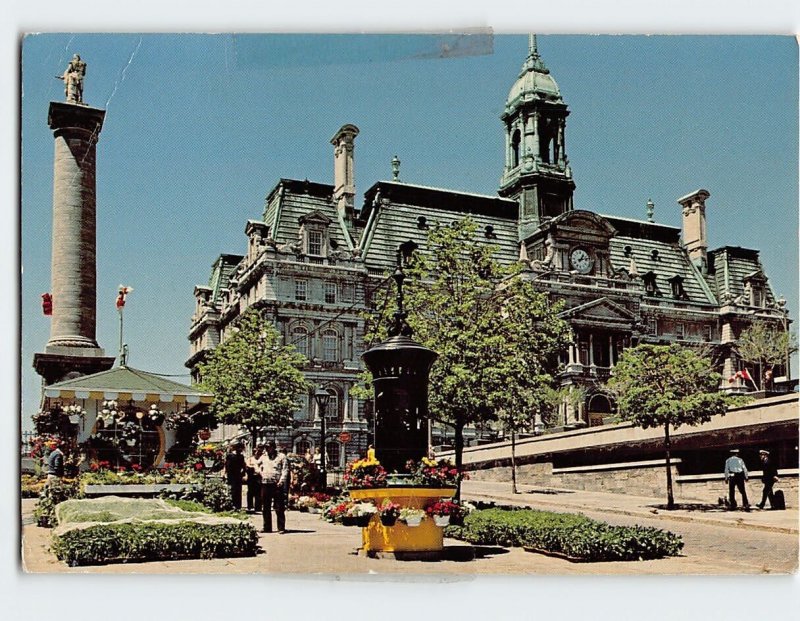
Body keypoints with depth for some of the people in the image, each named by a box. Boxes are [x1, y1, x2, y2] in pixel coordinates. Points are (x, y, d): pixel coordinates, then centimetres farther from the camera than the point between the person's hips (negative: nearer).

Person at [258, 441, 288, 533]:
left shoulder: (281, 456, 2)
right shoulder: (263, 457, 16)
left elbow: (285, 470, -4)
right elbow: (258, 464, 30)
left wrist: (281, 481, -15)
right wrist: (260, 471, 10)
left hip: (277, 484, -5)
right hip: (265, 484, 5)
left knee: (279, 508, -4)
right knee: (265, 507, 9)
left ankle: (281, 528, -1)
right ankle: (267, 527, 17)